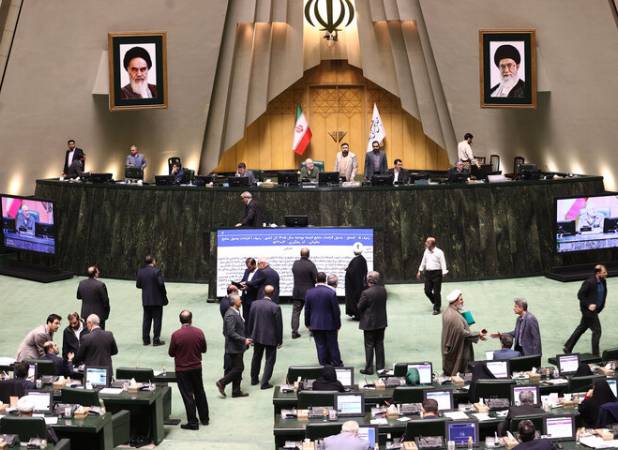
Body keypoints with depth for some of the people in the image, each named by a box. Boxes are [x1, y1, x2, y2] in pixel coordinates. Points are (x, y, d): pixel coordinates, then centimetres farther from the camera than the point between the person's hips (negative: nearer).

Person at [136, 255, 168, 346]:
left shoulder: (140, 271, 2)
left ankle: (145, 339, 15)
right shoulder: (156, 271, -15)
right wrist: (164, 293, -4)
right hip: (157, 299, -5)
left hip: (146, 300, 5)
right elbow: (161, 284, -18)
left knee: (146, 319, 12)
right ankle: (156, 340, 2)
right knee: (157, 320, 2)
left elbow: (138, 285, 6)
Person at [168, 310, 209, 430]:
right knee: (200, 393, 18)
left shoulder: (176, 335, -18)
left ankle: (193, 422, 8)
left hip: (182, 370, -3)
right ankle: (204, 418, 29)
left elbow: (171, 353, -8)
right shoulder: (199, 332, -9)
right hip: (197, 367, 3)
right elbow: (204, 349, 3)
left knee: (188, 395, 4)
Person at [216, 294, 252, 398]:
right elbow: (231, 333, -25)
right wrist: (244, 340, -23)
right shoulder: (231, 315, -22)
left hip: (238, 346, 10)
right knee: (238, 368, -7)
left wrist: (244, 340, 13)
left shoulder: (236, 312, 10)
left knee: (238, 368, 13)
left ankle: (236, 391, 20)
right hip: (234, 347, -10)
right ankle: (222, 383, 4)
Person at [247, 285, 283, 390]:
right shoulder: (275, 307, -18)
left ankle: (254, 379, 34)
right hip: (270, 337, -5)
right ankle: (264, 383, 5)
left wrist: (251, 336, 15)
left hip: (257, 336, 5)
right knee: (270, 360, 7)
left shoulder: (254, 304, -6)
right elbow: (279, 325, -13)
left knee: (256, 358, 22)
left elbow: (250, 321, 3)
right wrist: (280, 340, -2)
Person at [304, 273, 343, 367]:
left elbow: (307, 310, 2)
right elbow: (336, 310, -10)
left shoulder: (309, 292, -5)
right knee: (332, 345, 11)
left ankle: (323, 364, 14)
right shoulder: (331, 292, -14)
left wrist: (308, 324, 13)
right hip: (329, 324, -2)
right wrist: (338, 324, 2)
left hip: (315, 324, 2)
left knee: (320, 346, 9)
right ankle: (336, 364, 21)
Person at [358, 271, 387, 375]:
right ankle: (380, 367, 20)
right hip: (381, 322, 6)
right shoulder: (383, 290, -3)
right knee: (379, 344, 14)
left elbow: (359, 307, -13)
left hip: (369, 323, -5)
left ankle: (369, 369, 10)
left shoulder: (366, 293, -22)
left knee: (369, 346, 4)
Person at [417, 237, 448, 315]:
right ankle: (435, 302, 30)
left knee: (436, 292, -3)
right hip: (428, 273, 6)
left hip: (436, 273, -6)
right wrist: (420, 271, 21)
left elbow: (443, 263, -11)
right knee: (427, 291, 5)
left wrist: (444, 273, -21)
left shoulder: (439, 252, -8)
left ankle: (437, 308, 9)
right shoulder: (426, 251, 10)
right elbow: (423, 262, 20)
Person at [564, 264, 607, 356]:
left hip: (595, 309, 9)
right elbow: (580, 295, -19)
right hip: (589, 310, -9)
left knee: (581, 329, 17)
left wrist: (602, 303, 7)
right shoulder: (589, 282, -23)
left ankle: (568, 348, 30)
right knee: (597, 330, -7)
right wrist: (588, 305, -24)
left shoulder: (603, 282, 2)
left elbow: (604, 293, 20)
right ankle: (595, 355, 2)